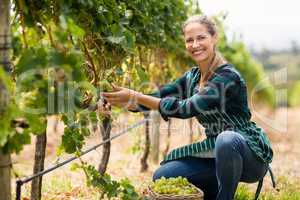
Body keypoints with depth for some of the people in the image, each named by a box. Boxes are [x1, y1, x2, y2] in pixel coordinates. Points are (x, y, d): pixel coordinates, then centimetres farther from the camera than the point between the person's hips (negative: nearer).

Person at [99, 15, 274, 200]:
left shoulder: (227, 77, -21)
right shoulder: (192, 77, 4)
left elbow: (186, 108, -28)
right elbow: (159, 96, 2)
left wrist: (135, 96, -27)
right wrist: (118, 103, -12)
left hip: (250, 156, -7)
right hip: (217, 152, 7)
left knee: (226, 138, -40)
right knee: (162, 177, -5)